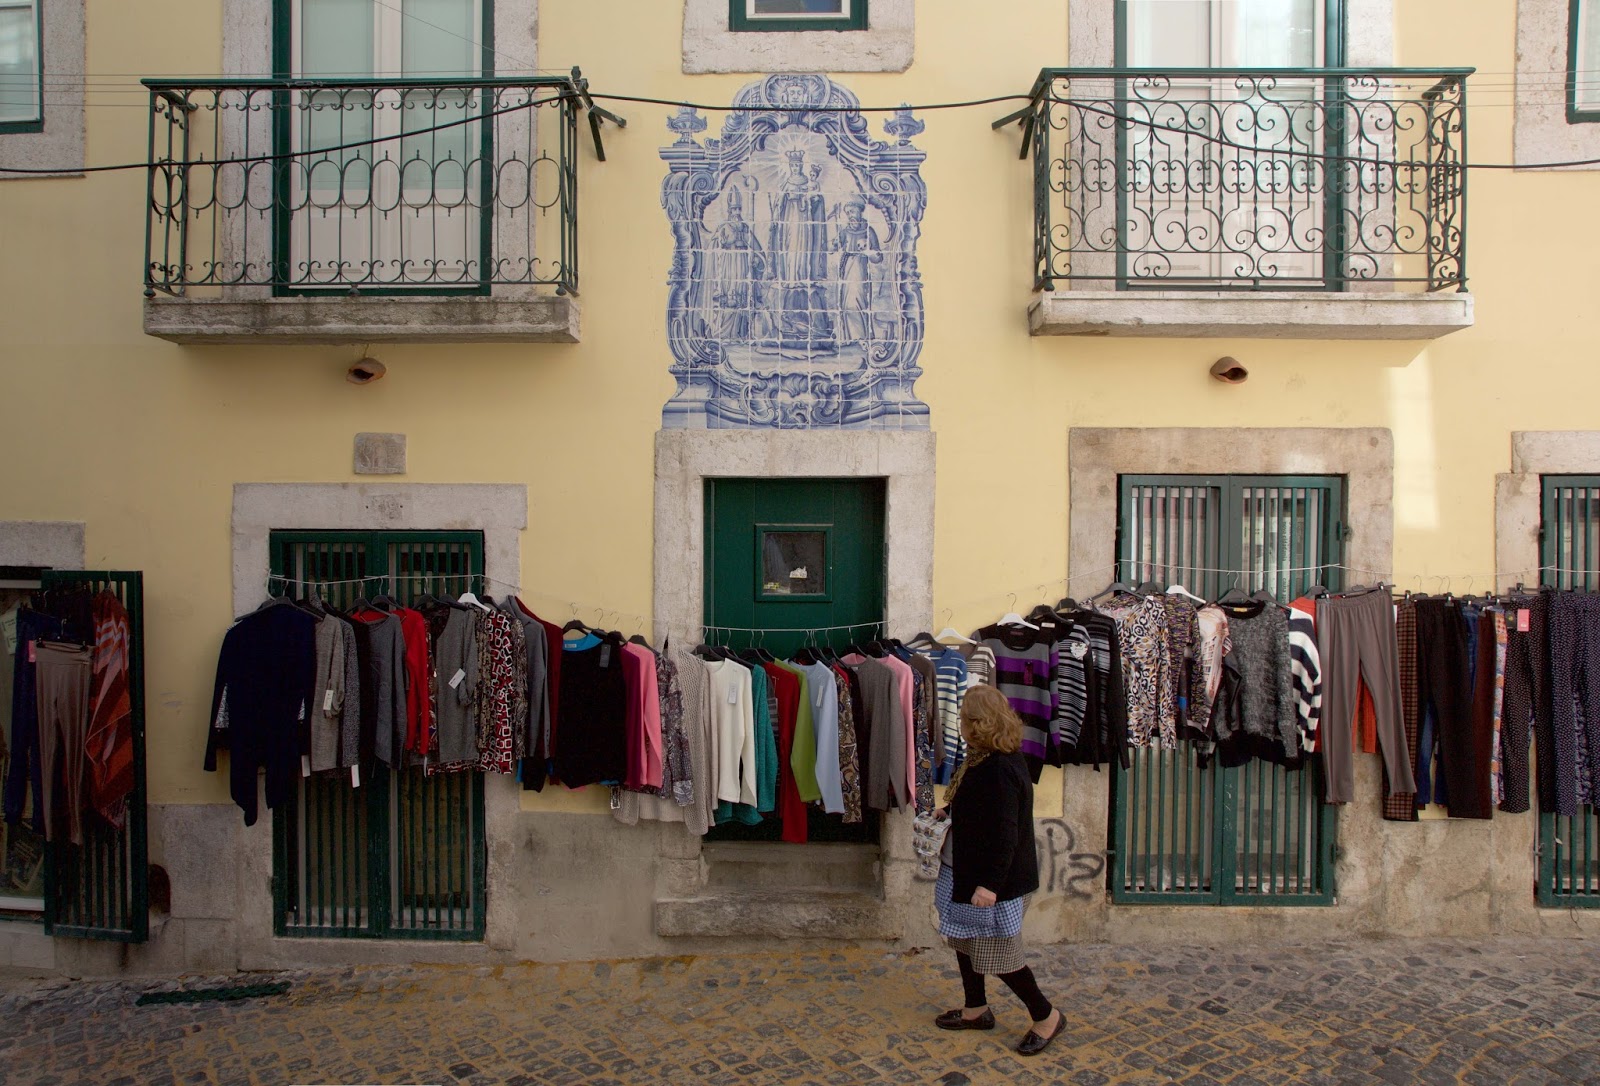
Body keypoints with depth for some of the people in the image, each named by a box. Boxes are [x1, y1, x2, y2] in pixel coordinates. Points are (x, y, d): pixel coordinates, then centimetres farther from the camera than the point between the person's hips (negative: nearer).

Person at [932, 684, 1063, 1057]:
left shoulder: (1000, 769, -27)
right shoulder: (987, 760, 5)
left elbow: (1004, 834, -29)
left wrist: (990, 883, -28)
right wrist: (953, 809, 33)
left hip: (995, 882, -10)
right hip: (968, 873, 10)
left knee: (998, 954, 1)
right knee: (964, 940, 19)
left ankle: (1046, 1016, 19)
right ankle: (976, 1010, 35)